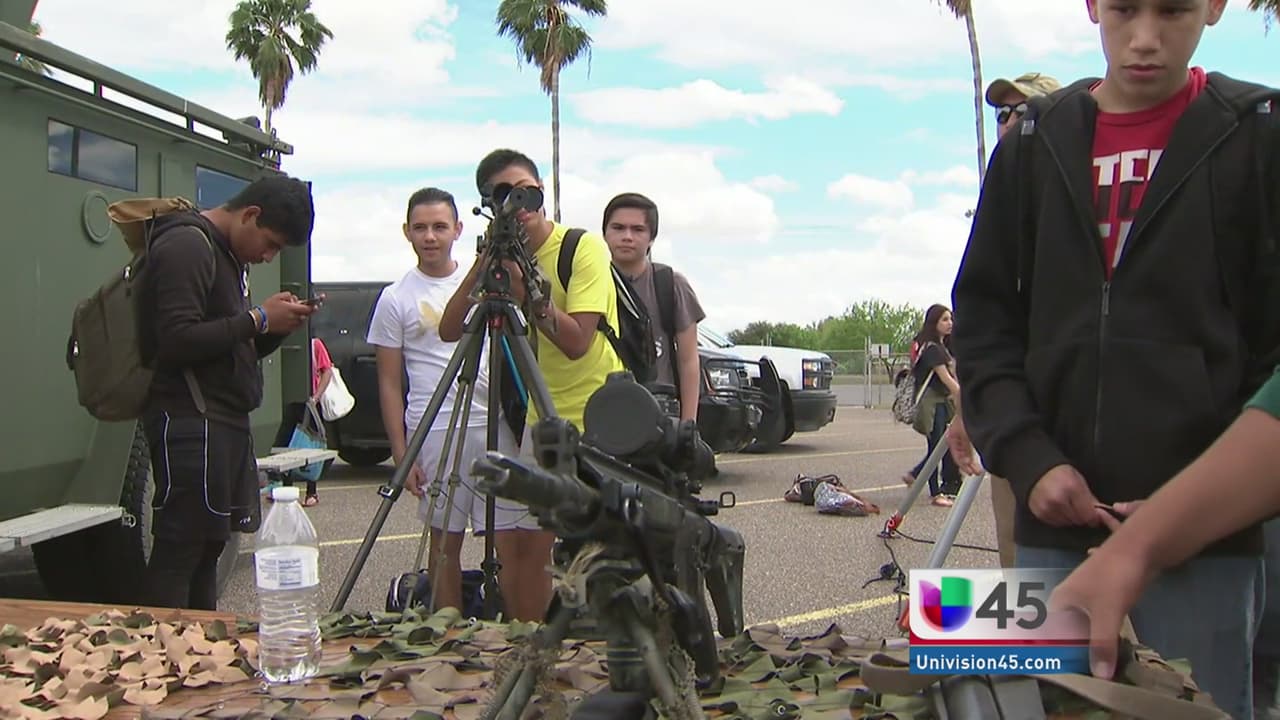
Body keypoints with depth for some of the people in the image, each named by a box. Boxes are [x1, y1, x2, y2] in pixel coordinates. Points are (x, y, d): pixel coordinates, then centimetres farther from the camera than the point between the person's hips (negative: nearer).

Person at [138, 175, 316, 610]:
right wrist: (257, 319, -13)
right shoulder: (187, 246, -10)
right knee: (177, 555, -9)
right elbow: (177, 341, -21)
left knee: (208, 547, 11)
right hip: (191, 423, -10)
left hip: (225, 423, 10)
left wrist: (279, 327, 6)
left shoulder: (230, 256, 21)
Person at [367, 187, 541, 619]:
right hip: (434, 432, -2)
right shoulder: (395, 299, 3)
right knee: (445, 542, 6)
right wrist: (401, 453, -4)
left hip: (495, 425, 2)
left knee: (515, 541, -1)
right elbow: (389, 383, 2)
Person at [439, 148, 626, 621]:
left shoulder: (584, 248, -13)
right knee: (534, 543, 6)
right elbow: (449, 331, -5)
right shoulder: (505, 258, 5)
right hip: (542, 418, 6)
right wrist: (482, 264, -15)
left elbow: (576, 342, -23)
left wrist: (523, 286, -27)